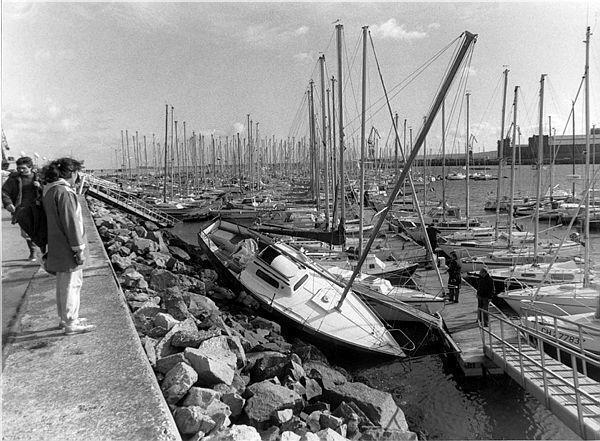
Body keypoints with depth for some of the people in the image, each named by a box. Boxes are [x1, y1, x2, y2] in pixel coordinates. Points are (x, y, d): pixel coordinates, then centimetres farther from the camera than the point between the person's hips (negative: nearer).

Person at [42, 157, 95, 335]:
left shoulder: (49, 190, 11)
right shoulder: (64, 192, -20)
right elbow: (71, 223, -22)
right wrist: (79, 249, -17)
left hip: (57, 247, 10)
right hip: (67, 248, -10)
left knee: (63, 284, 19)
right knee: (72, 284, 0)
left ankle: (65, 318, 33)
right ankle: (71, 323, 10)